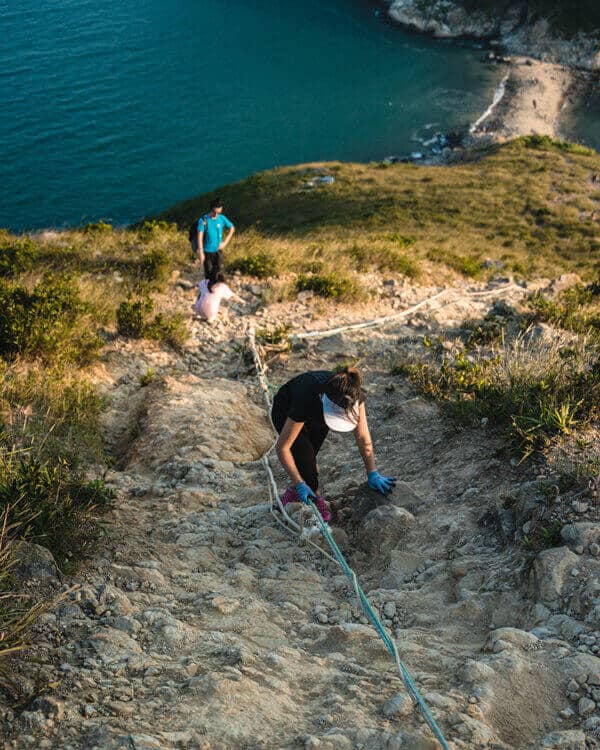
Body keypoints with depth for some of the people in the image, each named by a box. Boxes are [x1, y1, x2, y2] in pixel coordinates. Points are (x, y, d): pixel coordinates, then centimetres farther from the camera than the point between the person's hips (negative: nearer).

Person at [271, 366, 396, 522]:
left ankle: (294, 492, 22)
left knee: (307, 458, -3)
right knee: (306, 458, -15)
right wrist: (300, 484, -31)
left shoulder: (352, 395, -35)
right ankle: (316, 499, 8)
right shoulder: (307, 398, -45)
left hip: (315, 414, 4)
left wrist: (373, 474, -23)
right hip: (285, 413, -4)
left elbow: (363, 437, -21)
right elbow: (282, 447, -34)